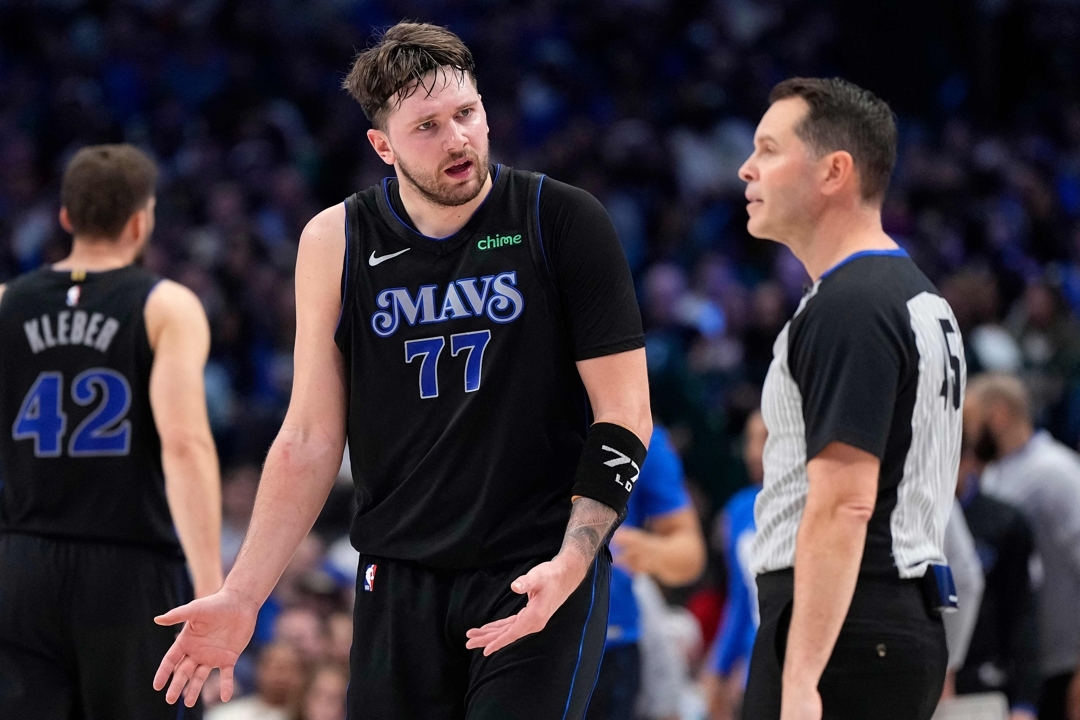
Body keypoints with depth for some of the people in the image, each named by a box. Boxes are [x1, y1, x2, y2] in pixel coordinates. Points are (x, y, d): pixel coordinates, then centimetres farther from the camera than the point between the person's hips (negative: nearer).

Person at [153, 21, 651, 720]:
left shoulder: (564, 221, -4)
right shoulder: (336, 242, 3)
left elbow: (624, 416, -4)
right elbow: (310, 440, 8)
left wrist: (570, 564, -17)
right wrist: (241, 596, 2)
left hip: (542, 576, -3)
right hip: (400, 583, 3)